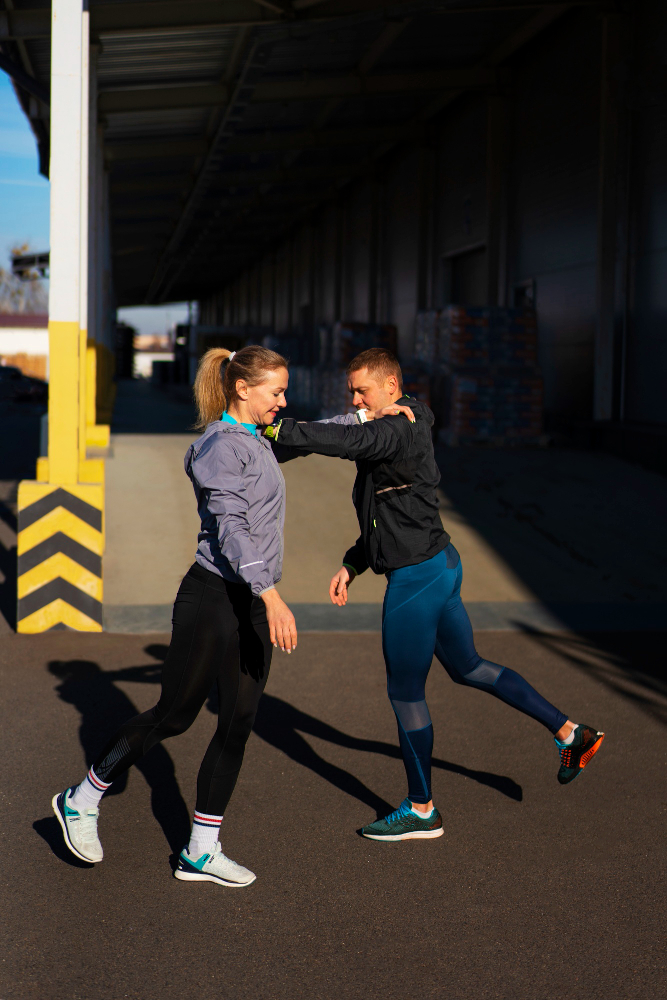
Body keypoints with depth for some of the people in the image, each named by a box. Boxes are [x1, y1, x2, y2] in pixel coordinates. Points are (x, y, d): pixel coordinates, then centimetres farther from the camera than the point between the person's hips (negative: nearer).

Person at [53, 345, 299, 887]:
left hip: (252, 603, 9)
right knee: (174, 714, 1)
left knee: (238, 724, 5)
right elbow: (229, 526, -25)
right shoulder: (223, 445, -14)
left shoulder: (257, 441, 15)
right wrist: (272, 596, -34)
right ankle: (82, 800, 21)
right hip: (213, 597, -9)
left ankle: (201, 852, 13)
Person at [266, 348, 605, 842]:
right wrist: (352, 564, 17)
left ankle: (421, 811, 18)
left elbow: (350, 440, -41)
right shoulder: (396, 434, 13)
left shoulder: (400, 432, -18)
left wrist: (277, 430, -41)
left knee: (406, 693, 3)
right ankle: (570, 733, 29)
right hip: (440, 562, 10)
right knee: (467, 666, 23)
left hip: (417, 575, -10)